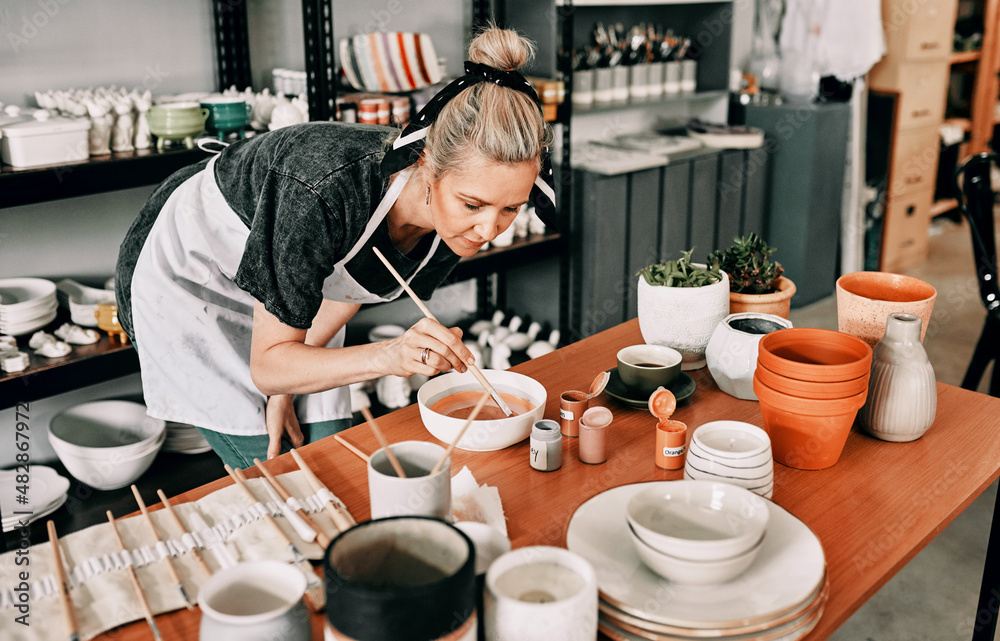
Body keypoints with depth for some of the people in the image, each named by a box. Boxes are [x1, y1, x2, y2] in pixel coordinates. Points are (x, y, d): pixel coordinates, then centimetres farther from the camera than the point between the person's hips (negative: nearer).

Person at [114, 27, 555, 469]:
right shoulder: (330, 188, -41)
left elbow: (343, 291, -3)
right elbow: (268, 365, -31)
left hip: (280, 300, 6)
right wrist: (389, 356, -45)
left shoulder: (453, 225, -22)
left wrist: (283, 388, -4)